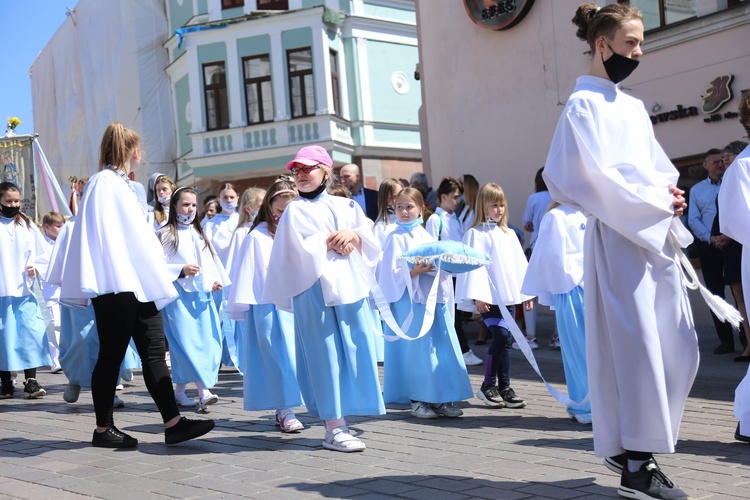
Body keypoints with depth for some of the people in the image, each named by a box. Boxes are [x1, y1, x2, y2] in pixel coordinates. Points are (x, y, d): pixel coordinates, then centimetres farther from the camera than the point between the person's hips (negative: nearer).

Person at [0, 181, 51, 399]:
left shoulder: (27, 226, 11)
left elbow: (43, 254, 15)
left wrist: (35, 267, -3)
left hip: (24, 291, 2)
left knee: (32, 332, -6)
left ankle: (31, 381, -2)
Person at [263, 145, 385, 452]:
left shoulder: (346, 205, 18)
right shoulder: (295, 211, 7)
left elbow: (370, 236, 8)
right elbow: (302, 248, -6)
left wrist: (352, 235, -10)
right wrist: (334, 240, -5)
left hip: (350, 287, 4)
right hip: (315, 290, -4)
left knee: (352, 352, 1)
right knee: (326, 355, -5)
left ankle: (339, 421, 9)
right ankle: (333, 429, -4)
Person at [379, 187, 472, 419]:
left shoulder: (426, 236, 14)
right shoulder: (396, 238, -2)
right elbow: (391, 273, -8)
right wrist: (413, 272, -22)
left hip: (434, 299, 5)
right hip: (410, 302, -5)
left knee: (443, 347, 4)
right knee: (417, 349, -3)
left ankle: (442, 399, 13)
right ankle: (417, 400, 8)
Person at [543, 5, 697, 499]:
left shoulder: (634, 107, 19)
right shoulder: (584, 104, -5)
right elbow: (596, 177, -15)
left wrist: (669, 192, -1)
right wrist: (656, 201, -12)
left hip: (657, 237, 8)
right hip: (618, 239, -8)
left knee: (680, 346, 6)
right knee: (635, 348, -8)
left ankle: (635, 445, 19)